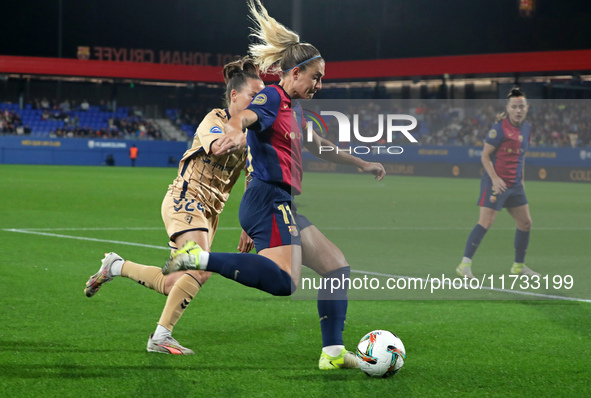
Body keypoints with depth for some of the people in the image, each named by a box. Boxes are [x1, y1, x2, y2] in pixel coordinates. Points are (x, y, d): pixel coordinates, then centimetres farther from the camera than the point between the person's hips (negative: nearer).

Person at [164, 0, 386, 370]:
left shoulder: (293, 109, 23)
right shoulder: (272, 99, -6)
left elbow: (319, 145, 41)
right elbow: (241, 117, -28)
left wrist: (362, 163, 48)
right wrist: (234, 132, -53)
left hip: (284, 207, 10)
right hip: (269, 200, -10)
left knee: (337, 266, 11)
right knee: (284, 280, -30)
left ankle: (333, 352, 11)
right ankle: (200, 258, -27)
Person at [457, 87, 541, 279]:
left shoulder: (526, 128, 8)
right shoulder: (499, 129, -15)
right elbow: (485, 156, -13)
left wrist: (521, 179, 18)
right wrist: (495, 178, -23)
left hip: (515, 184, 8)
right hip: (496, 182, -8)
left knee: (525, 222, 10)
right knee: (486, 222, -14)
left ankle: (519, 265, 25)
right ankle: (465, 265, -12)